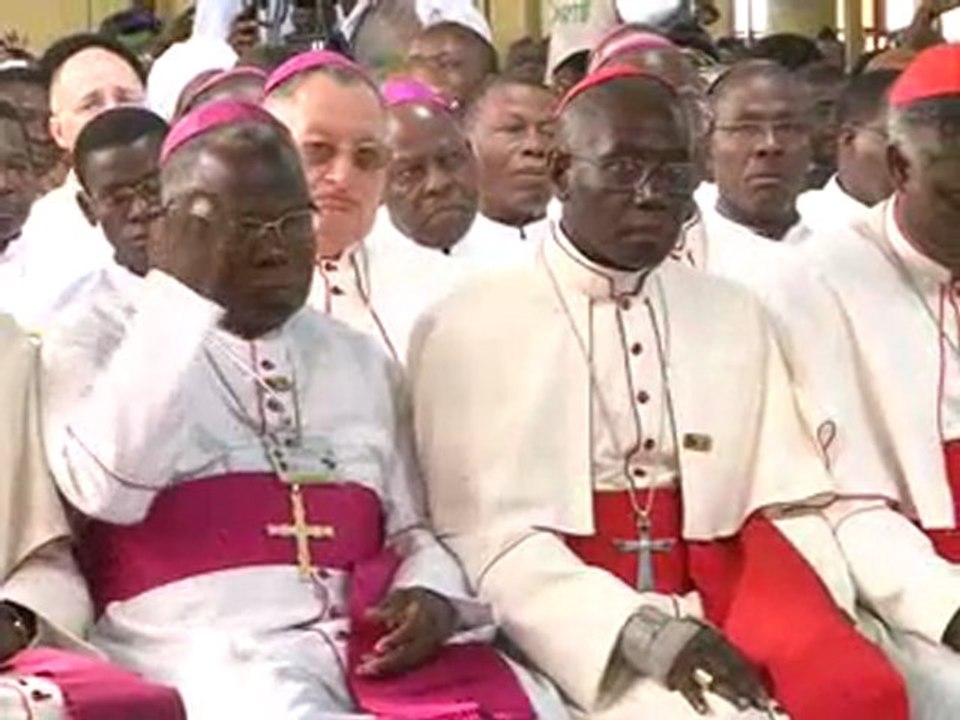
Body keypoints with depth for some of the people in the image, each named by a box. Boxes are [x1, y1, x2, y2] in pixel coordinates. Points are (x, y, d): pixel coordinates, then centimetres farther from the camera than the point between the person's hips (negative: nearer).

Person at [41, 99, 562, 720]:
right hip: (205, 647, -4)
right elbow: (110, 489, -11)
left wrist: (432, 593, -3)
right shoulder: (99, 347, 10)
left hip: (373, 643, 4)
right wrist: (178, 288, -7)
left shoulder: (364, 360, 23)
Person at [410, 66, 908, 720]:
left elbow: (788, 507, 11)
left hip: (733, 612, 5)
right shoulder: (469, 328, 3)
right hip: (584, 636, -4)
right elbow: (488, 535, -5)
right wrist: (644, 632, -16)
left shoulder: (737, 317, 17)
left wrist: (815, 624, -8)